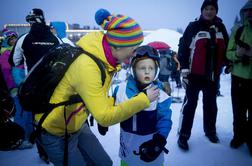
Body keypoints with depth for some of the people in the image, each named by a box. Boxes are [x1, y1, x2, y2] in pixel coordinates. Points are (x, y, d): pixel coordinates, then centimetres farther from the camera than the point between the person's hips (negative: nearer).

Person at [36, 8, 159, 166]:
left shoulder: (101, 53, -9)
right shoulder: (87, 67, -34)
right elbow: (105, 117, -30)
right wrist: (144, 99, -24)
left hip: (78, 126, 7)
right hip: (57, 134, -7)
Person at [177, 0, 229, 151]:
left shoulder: (221, 27, 9)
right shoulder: (194, 27, -4)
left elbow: (226, 48, 19)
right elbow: (183, 47, -9)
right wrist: (184, 69, -13)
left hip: (213, 74, 5)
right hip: (195, 74, -5)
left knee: (211, 103, 16)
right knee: (190, 103, -3)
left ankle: (210, 131, 34)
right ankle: (183, 135, 6)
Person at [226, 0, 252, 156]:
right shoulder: (237, 30, 6)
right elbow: (228, 53, 5)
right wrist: (237, 53, -16)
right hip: (238, 77, 2)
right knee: (238, 111, 12)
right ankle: (239, 136, 31)